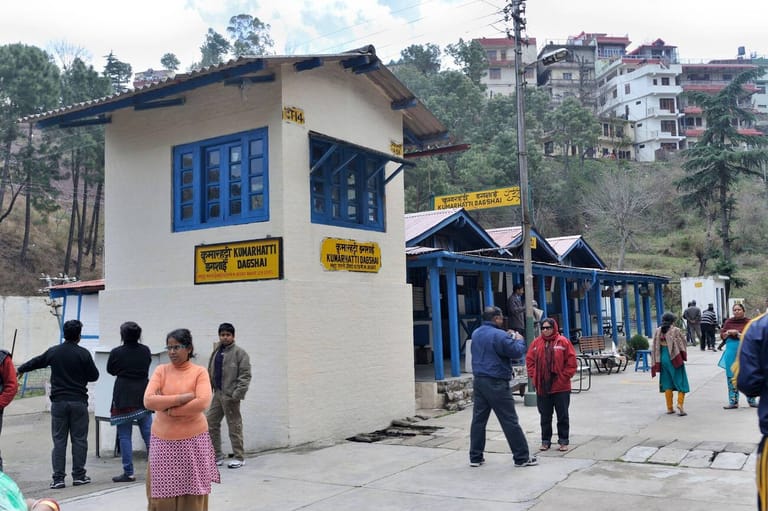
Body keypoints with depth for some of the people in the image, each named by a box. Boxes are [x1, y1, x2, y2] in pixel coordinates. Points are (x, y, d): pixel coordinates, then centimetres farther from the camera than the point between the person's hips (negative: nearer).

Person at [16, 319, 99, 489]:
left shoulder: (53, 352, 3)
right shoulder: (83, 354, -6)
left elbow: (34, 362, 19)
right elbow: (94, 376, -2)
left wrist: (20, 370, 39)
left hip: (58, 401, 2)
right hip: (79, 402, -2)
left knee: (59, 440, 6)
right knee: (79, 439, 5)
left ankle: (58, 478, 3)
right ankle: (79, 475, 8)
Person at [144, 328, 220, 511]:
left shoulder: (200, 372, -2)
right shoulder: (161, 370, 3)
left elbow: (203, 403, -16)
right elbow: (148, 401, -10)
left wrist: (168, 407, -12)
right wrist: (182, 398, -16)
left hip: (193, 440, -2)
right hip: (163, 441, 2)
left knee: (192, 494, 4)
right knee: (162, 495, 4)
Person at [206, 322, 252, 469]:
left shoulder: (239, 353, -8)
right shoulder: (217, 352, 14)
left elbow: (245, 375, -13)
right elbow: (211, 372, 17)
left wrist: (238, 393, -19)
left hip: (230, 395, -7)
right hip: (217, 394, 7)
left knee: (234, 426, -1)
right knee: (210, 423, 8)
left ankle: (239, 458, 10)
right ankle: (217, 456, 20)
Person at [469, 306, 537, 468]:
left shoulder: (476, 333, 10)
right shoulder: (499, 335, -15)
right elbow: (517, 352, -13)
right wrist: (519, 340, 6)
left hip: (479, 381, 7)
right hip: (496, 384, -7)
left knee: (478, 419, 10)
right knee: (510, 421, 0)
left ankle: (475, 457, 13)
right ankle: (522, 457, 6)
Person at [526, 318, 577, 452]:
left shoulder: (563, 341, -5)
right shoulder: (536, 343, 3)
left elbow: (571, 361, -5)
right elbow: (529, 361, 7)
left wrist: (564, 377, -9)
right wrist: (534, 377, -1)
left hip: (561, 387, -2)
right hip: (542, 387, 3)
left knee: (562, 416, 7)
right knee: (545, 416, 11)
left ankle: (563, 441, 18)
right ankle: (545, 441, 21)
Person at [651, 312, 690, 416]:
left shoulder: (657, 332, 2)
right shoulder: (676, 331, -10)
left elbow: (655, 349, 5)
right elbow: (684, 344, -6)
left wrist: (656, 363, 10)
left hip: (662, 359, 4)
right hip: (675, 360, -4)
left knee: (667, 384, 11)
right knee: (681, 383, 5)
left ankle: (669, 408, 13)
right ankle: (680, 404, -11)